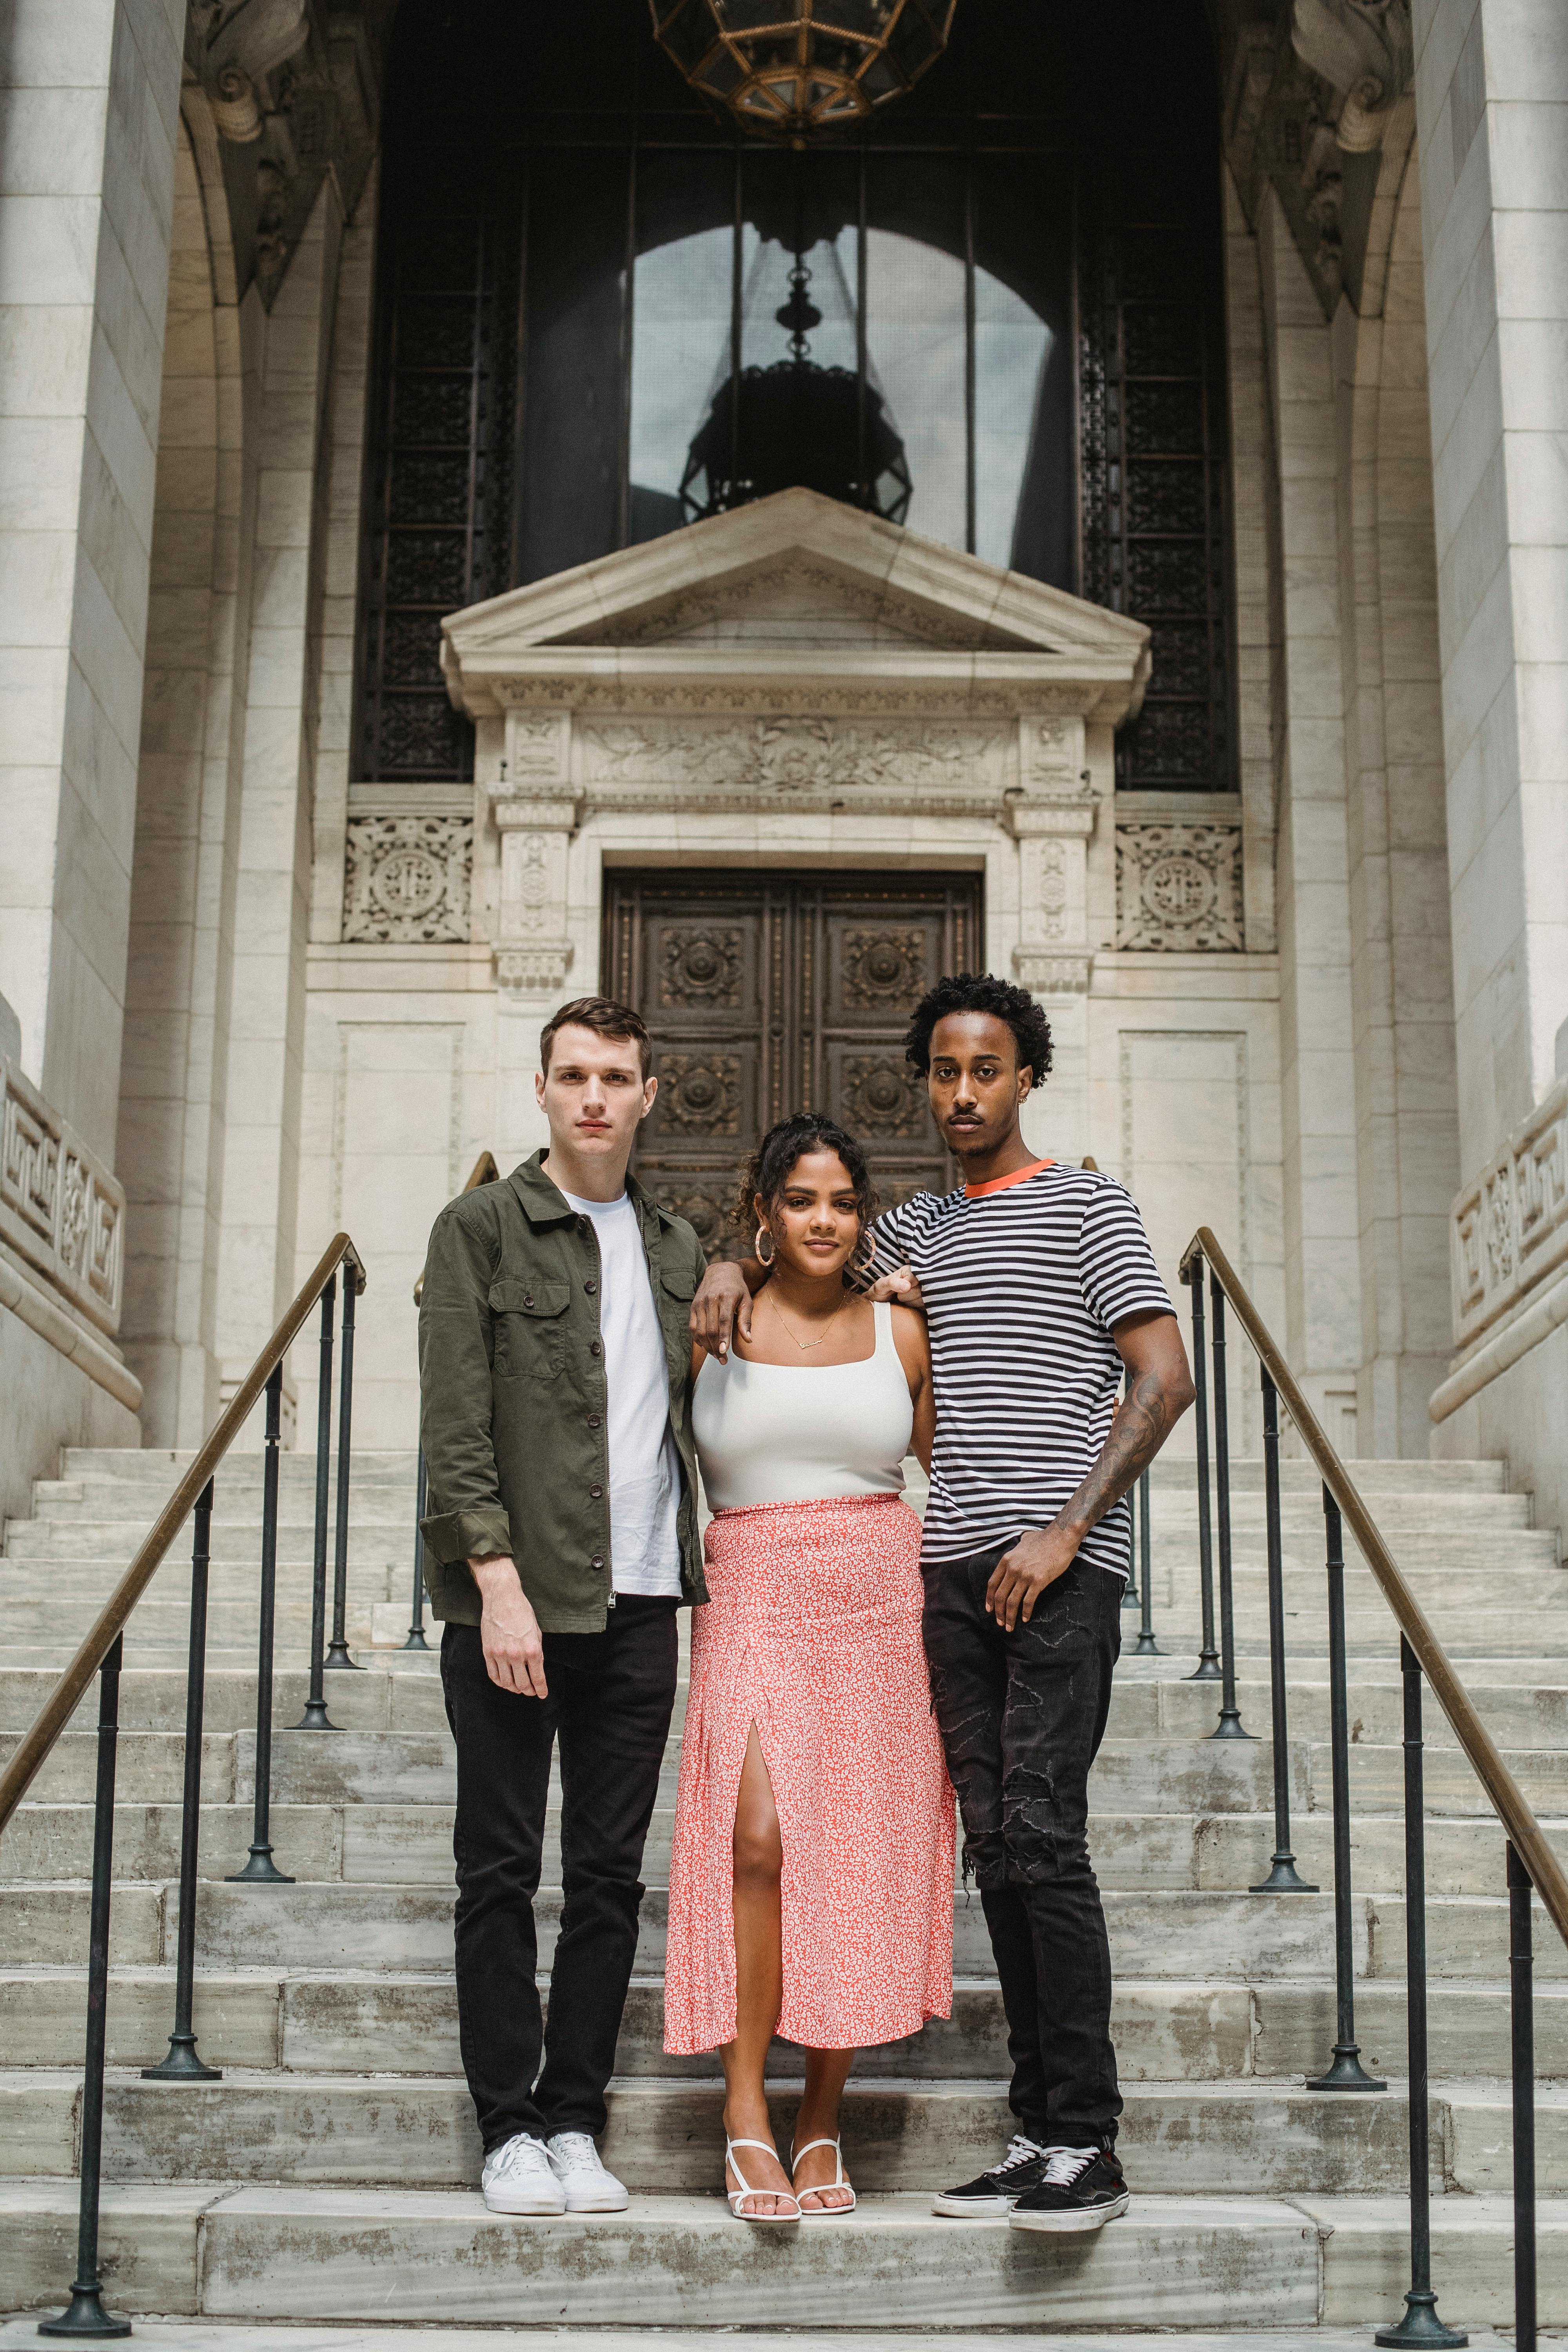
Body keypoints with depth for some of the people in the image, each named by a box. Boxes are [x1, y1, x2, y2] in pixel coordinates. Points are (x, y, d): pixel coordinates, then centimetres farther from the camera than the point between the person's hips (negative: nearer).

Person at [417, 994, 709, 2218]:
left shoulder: (678, 1248, 15)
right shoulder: (482, 1228, 0)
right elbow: (455, 1422, -7)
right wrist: (498, 1575, -16)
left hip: (639, 1601, 4)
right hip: (513, 1597, -4)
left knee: (610, 1872, 7)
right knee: (501, 1868, 3)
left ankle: (575, 2121, 16)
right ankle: (510, 2128, 12)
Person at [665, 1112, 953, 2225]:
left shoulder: (900, 1331, 8)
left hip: (882, 1610, 2)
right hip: (754, 1603, -1)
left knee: (862, 1863, 0)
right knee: (761, 1837, -19)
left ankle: (822, 2123, 12)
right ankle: (746, 2110, -8)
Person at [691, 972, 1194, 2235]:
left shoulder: (1088, 1206, 2)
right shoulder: (918, 1226, 19)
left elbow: (1165, 1378, -6)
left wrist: (1063, 1533, -13)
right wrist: (734, 1268, 11)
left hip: (1058, 1568, -6)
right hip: (955, 1566, 6)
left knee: (1043, 1837, -12)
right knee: (997, 1849, 5)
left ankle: (1089, 2145, -7)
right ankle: (1041, 2134, 9)